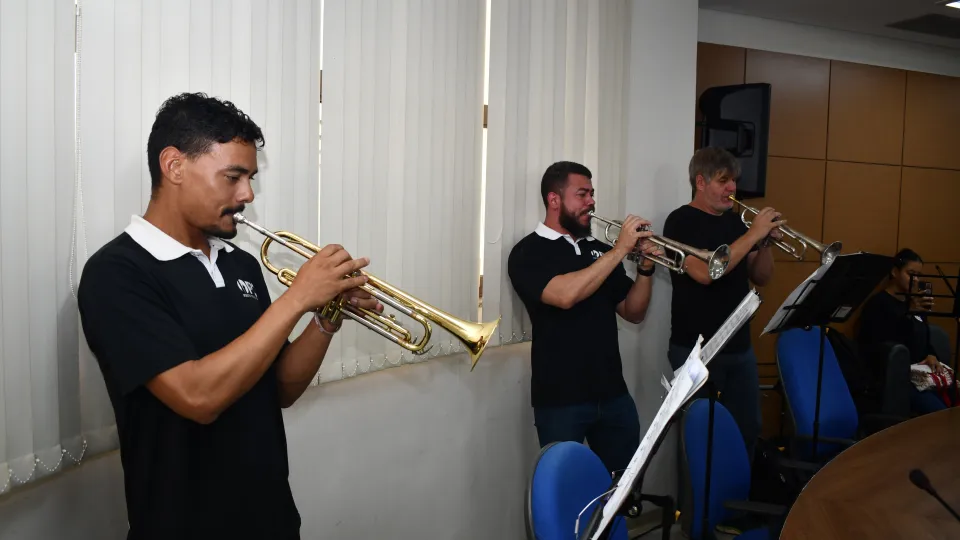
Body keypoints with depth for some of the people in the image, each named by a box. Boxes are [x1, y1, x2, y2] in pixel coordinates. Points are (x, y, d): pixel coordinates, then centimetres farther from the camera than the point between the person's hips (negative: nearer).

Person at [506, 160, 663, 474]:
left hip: (613, 393, 5)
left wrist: (645, 268, -4)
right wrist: (620, 250, -20)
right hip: (561, 399, -5)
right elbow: (565, 296, -25)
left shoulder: (600, 250, 10)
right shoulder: (528, 253, -7)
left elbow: (633, 313, 13)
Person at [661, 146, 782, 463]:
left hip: (739, 347, 7)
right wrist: (753, 234, -21)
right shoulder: (681, 221, -9)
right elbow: (704, 272, -25)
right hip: (695, 349, -7)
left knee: (748, 429, 13)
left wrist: (766, 243, -6)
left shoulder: (734, 221, 12)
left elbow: (761, 278, 13)